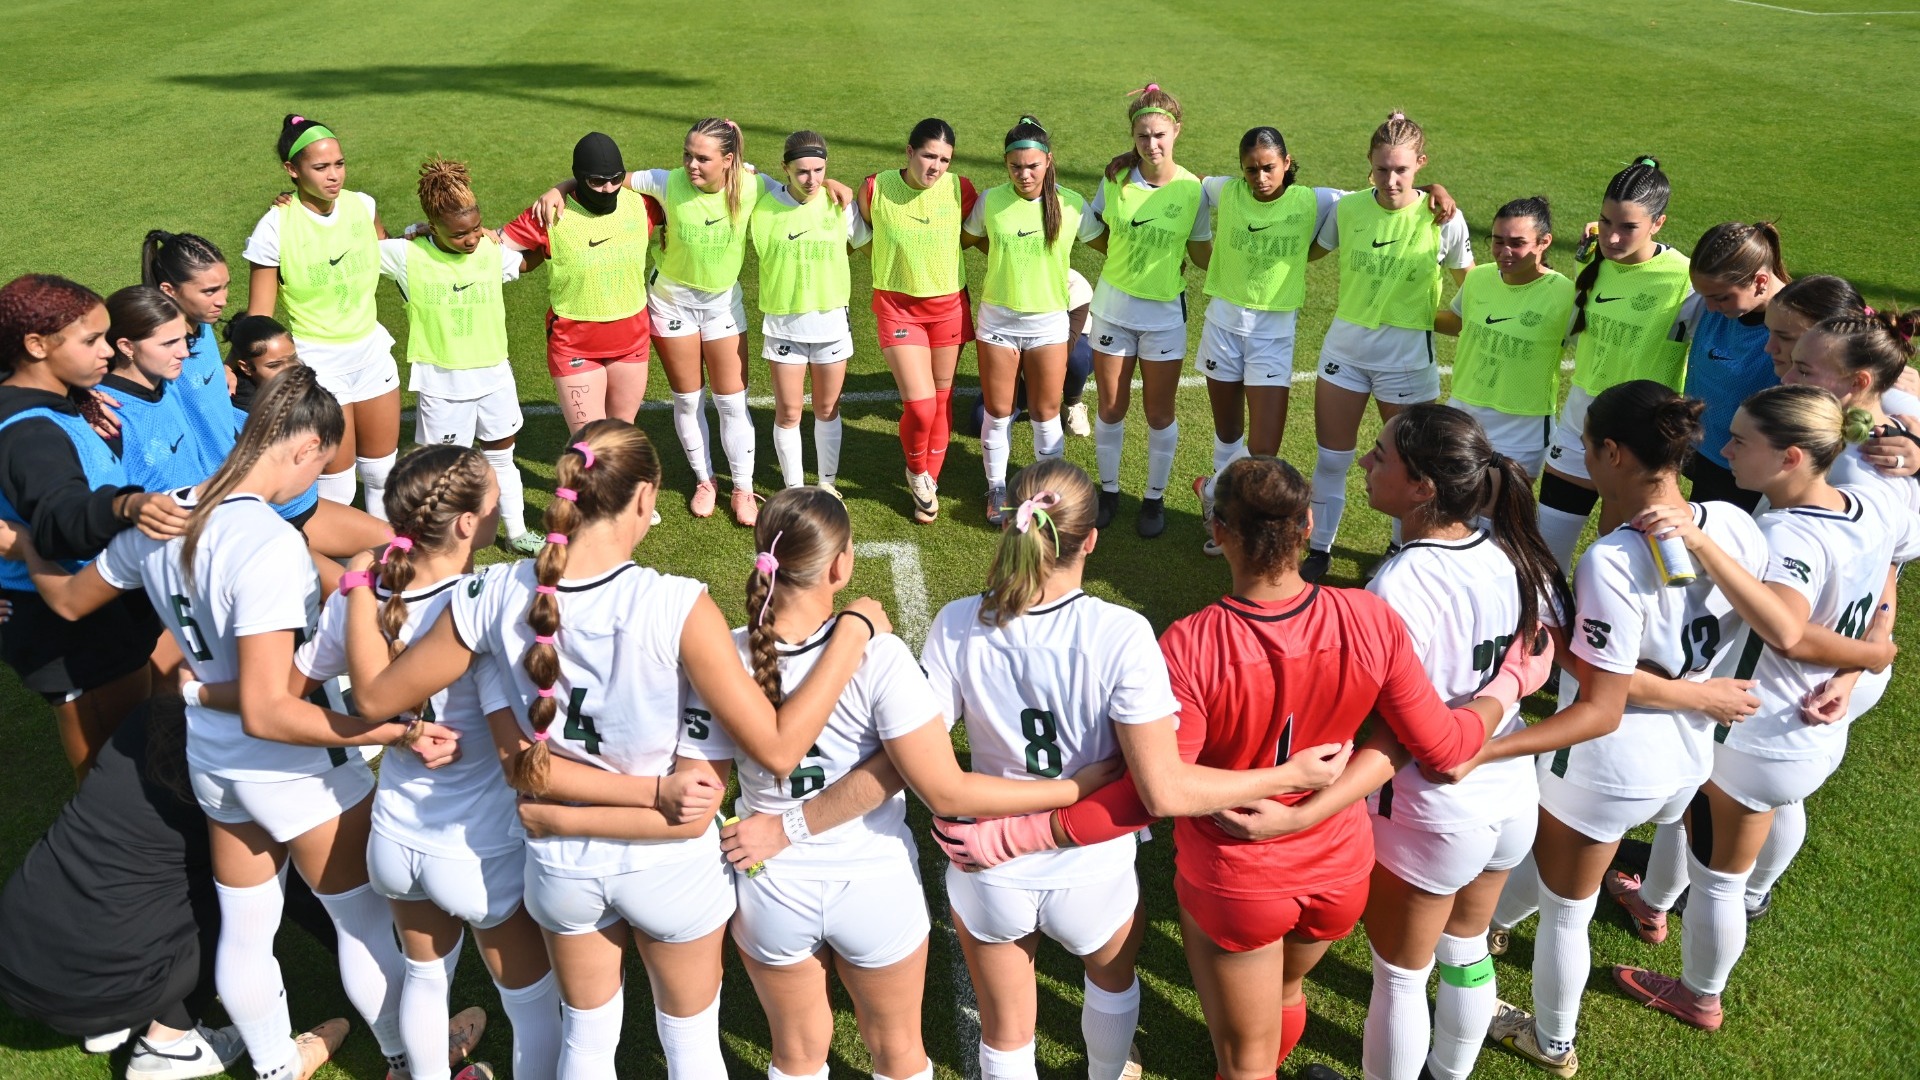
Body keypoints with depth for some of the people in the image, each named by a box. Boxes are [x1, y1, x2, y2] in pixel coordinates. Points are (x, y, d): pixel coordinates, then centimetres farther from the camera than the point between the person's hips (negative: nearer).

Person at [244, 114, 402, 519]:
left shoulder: (362, 206, -3)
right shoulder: (276, 227, -16)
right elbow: (259, 317, -10)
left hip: (371, 350, 5)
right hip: (317, 361, -5)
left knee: (382, 470, 17)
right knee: (336, 486, 0)